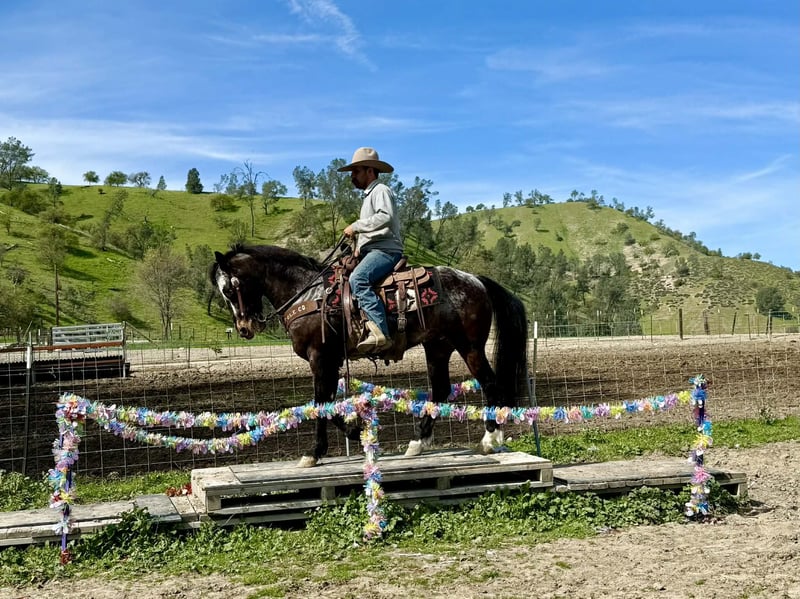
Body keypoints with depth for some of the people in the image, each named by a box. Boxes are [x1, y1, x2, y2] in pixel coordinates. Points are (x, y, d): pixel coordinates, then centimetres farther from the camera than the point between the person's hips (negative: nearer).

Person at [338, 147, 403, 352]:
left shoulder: (381, 190, -3)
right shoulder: (368, 195, 30)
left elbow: (385, 217, -23)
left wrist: (356, 226, -18)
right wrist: (359, 245, 19)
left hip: (385, 250, -11)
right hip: (372, 251, 11)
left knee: (357, 279, -34)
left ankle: (380, 332, -43)